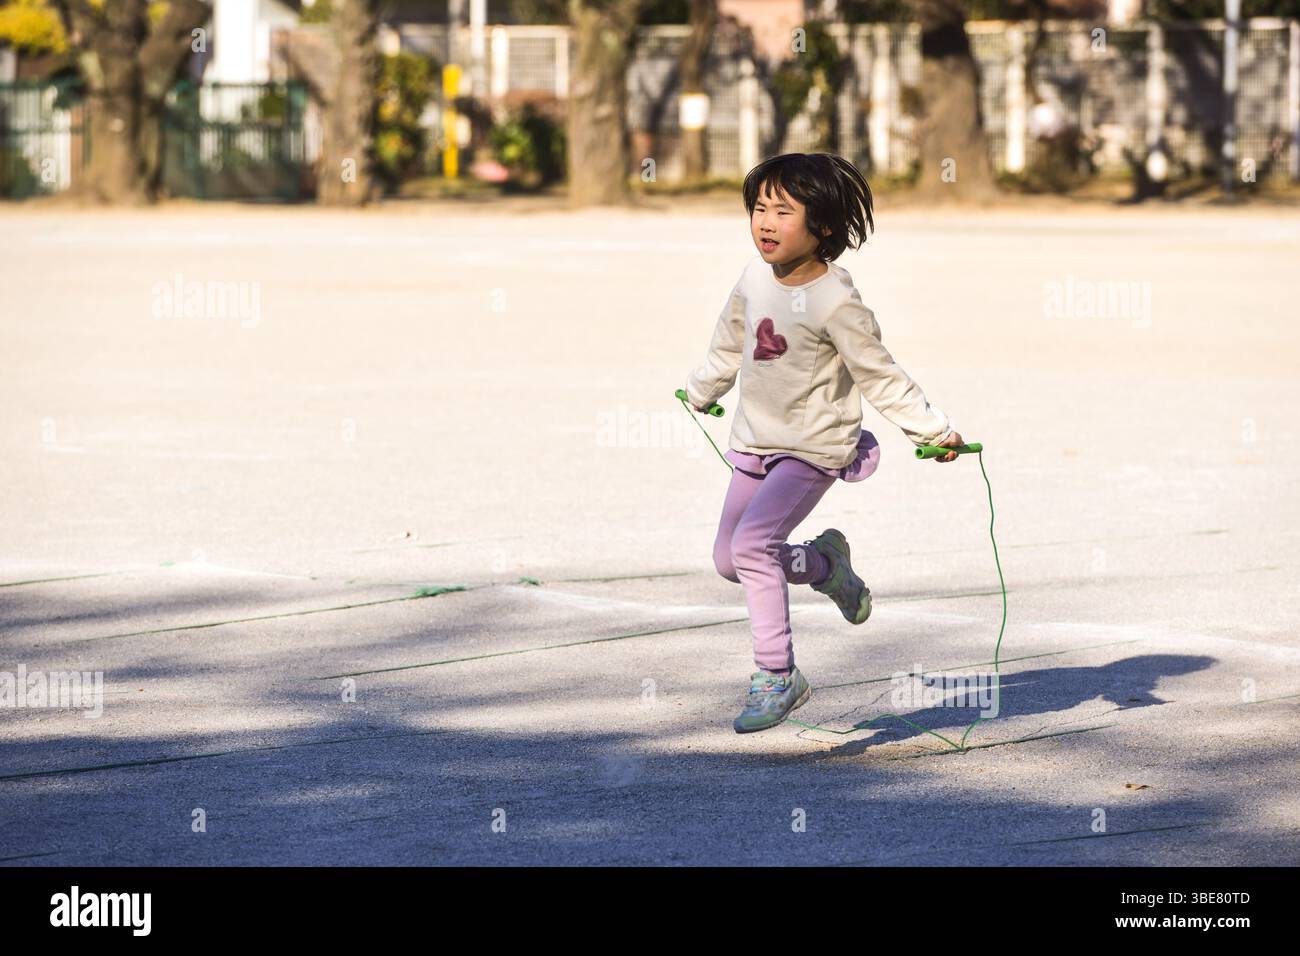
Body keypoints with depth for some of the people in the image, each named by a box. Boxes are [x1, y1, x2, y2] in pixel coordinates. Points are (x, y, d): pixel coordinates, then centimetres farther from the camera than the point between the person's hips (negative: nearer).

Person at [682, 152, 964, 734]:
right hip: (755, 440, 7)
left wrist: (932, 429, -17)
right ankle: (823, 564, 36)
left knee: (752, 542, -22)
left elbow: (879, 375, -14)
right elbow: (730, 342, 19)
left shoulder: (835, 303, -21)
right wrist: (702, 391, 34)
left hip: (813, 449, -7)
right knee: (728, 559, 9)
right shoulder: (756, 277, -1)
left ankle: (777, 677, -13)